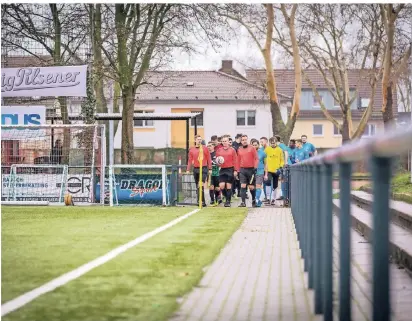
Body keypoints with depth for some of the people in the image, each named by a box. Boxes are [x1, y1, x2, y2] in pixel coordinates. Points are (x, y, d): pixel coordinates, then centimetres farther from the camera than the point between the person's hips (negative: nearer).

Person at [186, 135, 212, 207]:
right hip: (196, 169, 4)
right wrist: (188, 170, 7)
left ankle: (202, 201, -15)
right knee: (197, 186, 7)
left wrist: (210, 168, -3)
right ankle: (200, 201, 16)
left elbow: (209, 159, 2)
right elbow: (190, 160, 12)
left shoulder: (205, 148, 1)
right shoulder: (191, 150, 9)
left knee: (201, 185, -15)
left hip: (203, 168, -4)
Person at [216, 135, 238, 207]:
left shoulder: (232, 150, 1)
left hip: (230, 169, -2)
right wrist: (218, 163, -7)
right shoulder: (219, 151, 9)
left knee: (228, 186, 0)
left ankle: (228, 201, 8)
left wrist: (235, 170, -6)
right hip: (222, 170, 2)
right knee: (221, 186, -7)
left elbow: (235, 161, 0)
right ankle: (226, 197, 18)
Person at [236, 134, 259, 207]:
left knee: (251, 187, 5)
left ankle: (254, 200, 27)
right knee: (243, 186, -8)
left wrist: (255, 167, -13)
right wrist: (238, 170, 9)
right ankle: (243, 202, -9)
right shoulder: (239, 150, 9)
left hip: (251, 169, -2)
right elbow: (238, 161, 13)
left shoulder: (252, 148, -1)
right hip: (242, 170, 2)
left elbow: (256, 158, -3)